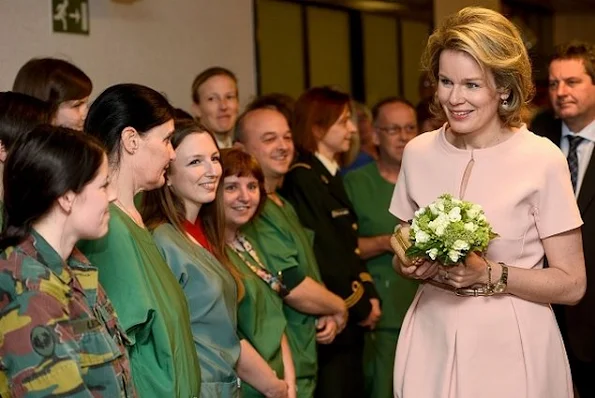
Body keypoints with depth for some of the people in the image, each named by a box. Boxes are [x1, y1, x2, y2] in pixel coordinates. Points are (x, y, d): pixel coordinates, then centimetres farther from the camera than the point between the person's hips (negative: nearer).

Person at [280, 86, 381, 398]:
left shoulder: (331, 176, 14)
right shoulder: (302, 179, -14)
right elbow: (321, 254, -18)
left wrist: (368, 295, 1)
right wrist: (359, 307, -9)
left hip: (351, 317, 9)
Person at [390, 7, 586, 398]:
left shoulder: (542, 160, -11)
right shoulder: (418, 153, 1)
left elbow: (571, 284, -9)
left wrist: (489, 274, -20)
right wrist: (410, 263, -7)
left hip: (511, 350, -3)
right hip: (431, 341, 4)